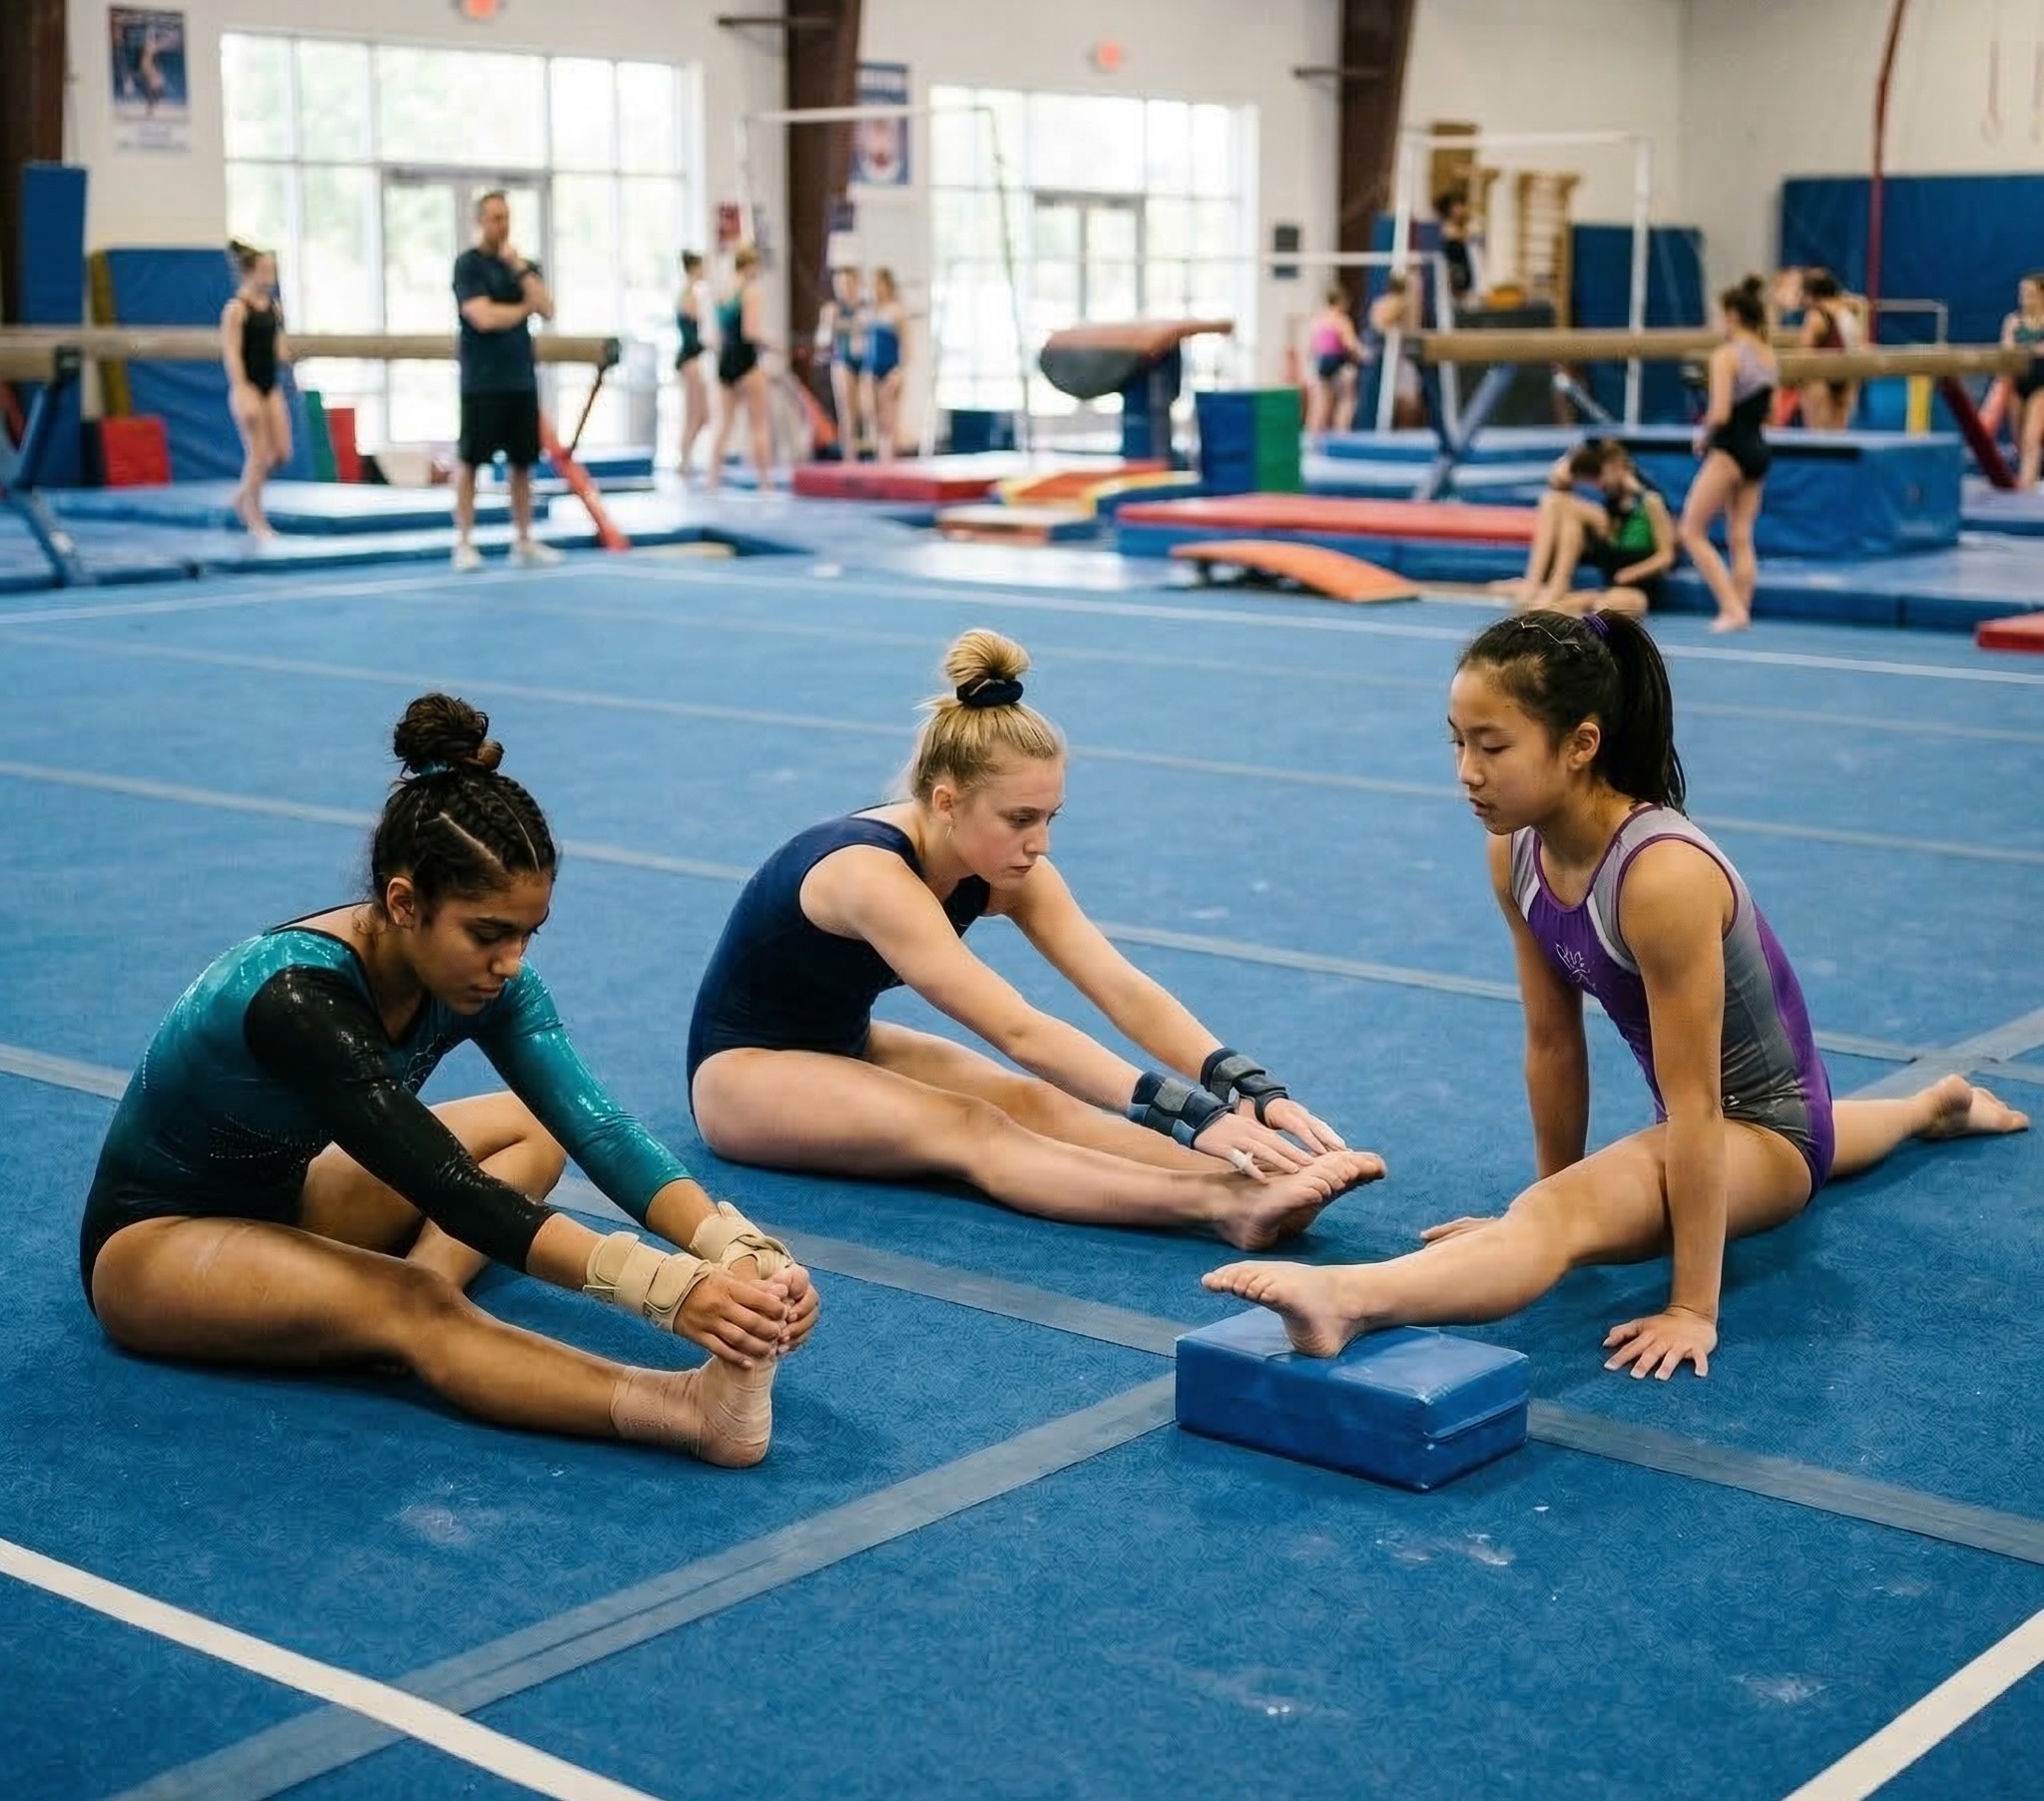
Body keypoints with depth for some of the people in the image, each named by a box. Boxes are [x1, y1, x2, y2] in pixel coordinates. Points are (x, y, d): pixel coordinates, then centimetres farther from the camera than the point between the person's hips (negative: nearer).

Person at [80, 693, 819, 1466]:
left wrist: (737, 1248, -38)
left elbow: (597, 1127, -22)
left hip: (280, 1197, 9)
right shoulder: (299, 999, -34)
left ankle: (398, 1318, -22)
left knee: (532, 1129, 2)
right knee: (412, 1309, -34)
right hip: (155, 1238, -9)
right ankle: (693, 1408, -50)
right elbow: (450, 1191, -40)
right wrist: (665, 1288, -48)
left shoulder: (475, 975, -13)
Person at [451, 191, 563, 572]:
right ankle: (464, 543, 3)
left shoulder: (523, 264, 12)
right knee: (470, 460, -1)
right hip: (482, 381, -5)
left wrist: (519, 267, -8)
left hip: (522, 379, 5)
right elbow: (483, 317, -16)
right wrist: (525, 308, -2)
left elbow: (546, 309, -2)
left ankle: (524, 541, 16)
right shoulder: (468, 264, -4)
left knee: (522, 462, 8)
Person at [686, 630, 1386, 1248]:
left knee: (1028, 1101, -22)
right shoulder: (871, 876, -33)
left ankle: (1250, 1190, -41)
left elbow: (1126, 991, -19)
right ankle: (1224, 1206, -53)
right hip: (743, 1071, -7)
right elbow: (1021, 1032, -40)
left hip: (847, 1044, 7)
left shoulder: (1006, 869, -10)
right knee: (968, 1131, -32)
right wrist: (1197, 1115, -47)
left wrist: (1259, 1094, -33)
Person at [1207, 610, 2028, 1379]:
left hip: (1764, 1124, -9)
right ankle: (1934, 1104, 71)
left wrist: (1693, 1308, -31)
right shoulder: (1516, 851, -14)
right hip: (1695, 1114, 9)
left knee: (1568, 1217, -38)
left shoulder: (1663, 875, -36)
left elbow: (1695, 1103, -33)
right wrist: (1550, 1194, 2)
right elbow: (1551, 1042, -5)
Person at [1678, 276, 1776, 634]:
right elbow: (1766, 411, 14)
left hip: (1729, 450, -8)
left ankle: (1732, 608, -9)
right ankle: (1740, 610, 8)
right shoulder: (1768, 356, 9)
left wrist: (1703, 435, -3)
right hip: (1758, 448, 8)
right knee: (1741, 537, 10)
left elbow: (1719, 413, -21)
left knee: (1691, 530, 0)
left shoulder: (1726, 355, -14)